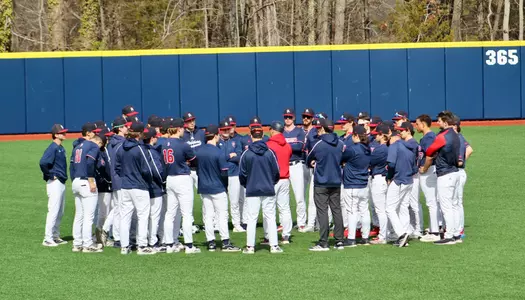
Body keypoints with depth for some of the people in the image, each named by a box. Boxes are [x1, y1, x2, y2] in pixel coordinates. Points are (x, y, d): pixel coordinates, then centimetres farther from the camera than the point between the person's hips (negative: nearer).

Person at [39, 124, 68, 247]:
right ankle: (48, 239, -6)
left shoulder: (61, 148, 14)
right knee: (53, 211, -9)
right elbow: (43, 162, -29)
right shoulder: (52, 148, -15)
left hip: (61, 182, 10)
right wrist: (50, 175, -19)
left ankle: (56, 237, 23)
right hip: (55, 183, -10)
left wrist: (63, 177, 14)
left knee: (60, 212, 15)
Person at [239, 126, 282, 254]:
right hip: (268, 190, 1)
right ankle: (274, 245, 3)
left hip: (252, 191, -1)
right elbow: (276, 172, 2)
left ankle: (250, 246, 3)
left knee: (251, 219, 4)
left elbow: (242, 174, -1)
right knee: (270, 218, 5)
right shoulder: (270, 153, -4)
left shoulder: (246, 154, -6)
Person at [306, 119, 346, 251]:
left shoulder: (319, 144, -12)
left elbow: (308, 160, 2)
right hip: (336, 182, 5)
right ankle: (339, 241, 10)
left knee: (322, 211, -3)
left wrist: (313, 163, 22)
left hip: (321, 182, -5)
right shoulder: (340, 144, 1)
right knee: (337, 210, 10)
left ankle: (323, 243, -5)